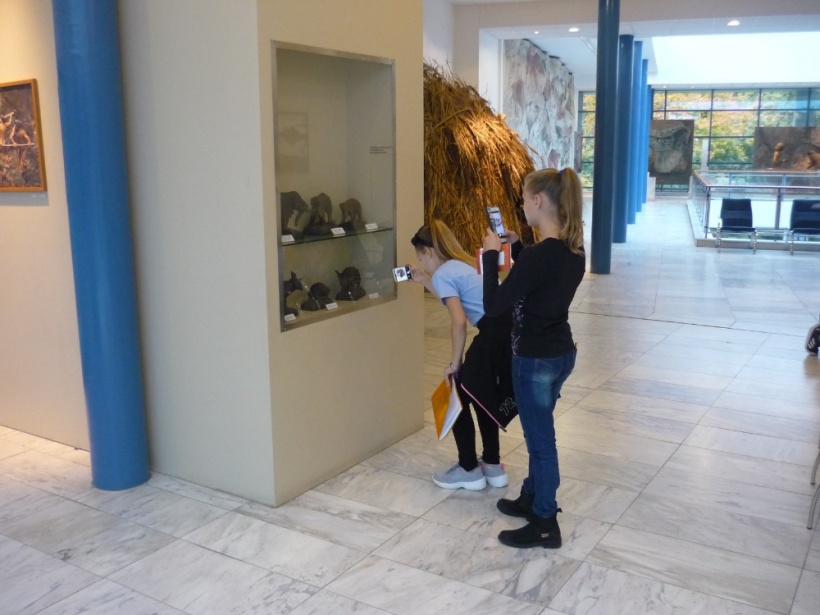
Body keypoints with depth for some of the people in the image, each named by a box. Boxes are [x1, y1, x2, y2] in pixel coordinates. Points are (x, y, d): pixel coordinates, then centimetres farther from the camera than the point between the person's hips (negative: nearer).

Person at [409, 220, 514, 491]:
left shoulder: (443, 273, -3)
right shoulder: (463, 264, 25)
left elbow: (459, 321, -14)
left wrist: (455, 363, -4)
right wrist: (423, 280, 44)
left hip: (496, 334, -9)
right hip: (512, 328, 9)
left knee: (460, 397, 10)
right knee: (483, 396, 24)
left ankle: (469, 470, 21)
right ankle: (492, 466, 33)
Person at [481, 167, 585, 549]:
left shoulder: (539, 255, -26)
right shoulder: (573, 250, 2)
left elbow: (493, 306, -23)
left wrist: (491, 253, -15)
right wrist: (515, 246, 8)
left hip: (536, 360, -9)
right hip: (562, 353, 9)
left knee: (541, 439, 5)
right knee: (538, 434, 24)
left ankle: (545, 525, 20)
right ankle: (532, 498, 41)